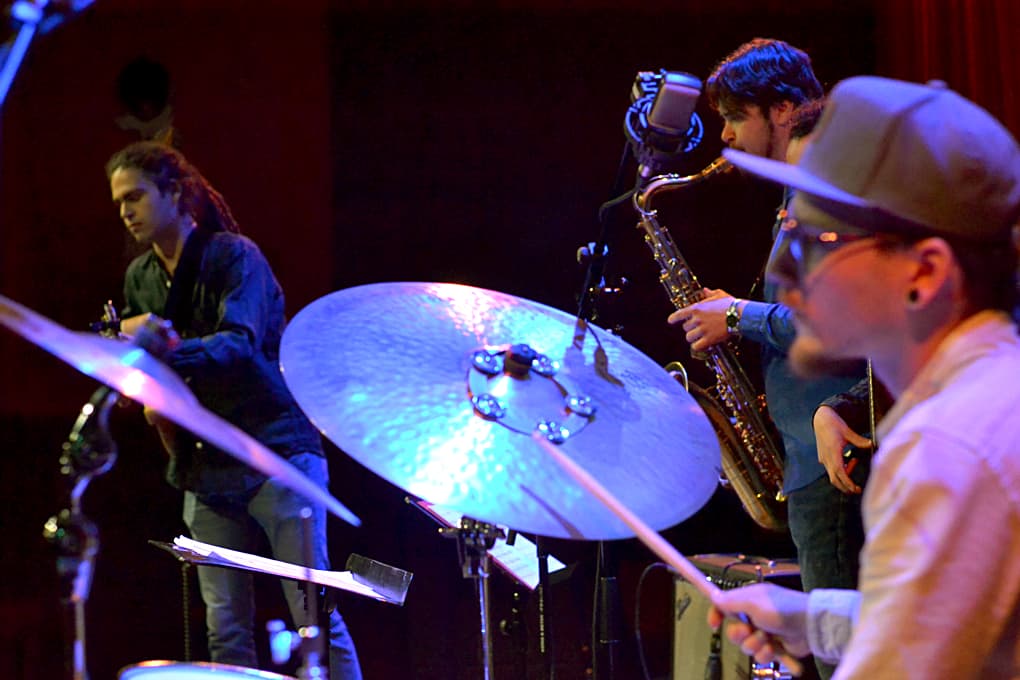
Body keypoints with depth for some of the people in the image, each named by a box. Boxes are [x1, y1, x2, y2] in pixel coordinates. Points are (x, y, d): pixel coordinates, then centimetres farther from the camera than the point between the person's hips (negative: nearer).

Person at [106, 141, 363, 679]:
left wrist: (169, 349, -41)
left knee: (313, 613, -9)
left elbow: (240, 344, -24)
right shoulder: (139, 278, 12)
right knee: (225, 628, 1)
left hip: (277, 448, -6)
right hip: (206, 467, 6)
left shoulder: (232, 255, -8)